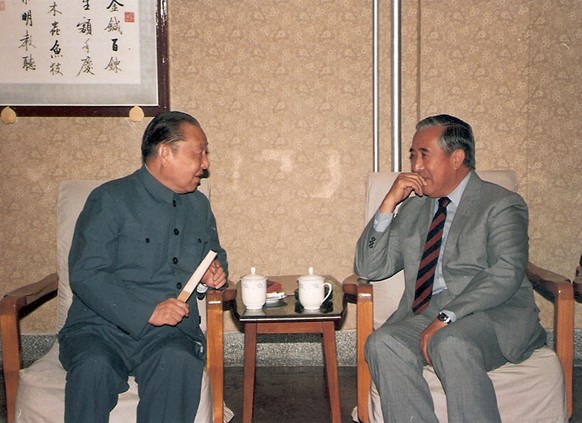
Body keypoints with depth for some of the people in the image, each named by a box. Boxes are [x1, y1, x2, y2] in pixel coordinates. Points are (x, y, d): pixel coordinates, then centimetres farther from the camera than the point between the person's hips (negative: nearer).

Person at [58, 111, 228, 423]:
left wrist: (215, 271, 7)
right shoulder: (110, 200, -2)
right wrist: (147, 312, -20)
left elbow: (215, 254, 33)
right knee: (93, 367, -35)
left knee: (179, 362, -31)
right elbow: (84, 274, -11)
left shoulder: (199, 206, 18)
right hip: (101, 327, -3)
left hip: (173, 331, 3)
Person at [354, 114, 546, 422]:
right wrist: (388, 204, 1)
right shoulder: (413, 209, 20)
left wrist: (446, 318, -23)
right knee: (383, 344, -26)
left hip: (492, 315, -4)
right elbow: (369, 269, 11)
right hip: (423, 314, 4)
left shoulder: (501, 204, 4)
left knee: (451, 345, -35)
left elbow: (506, 274, -12)